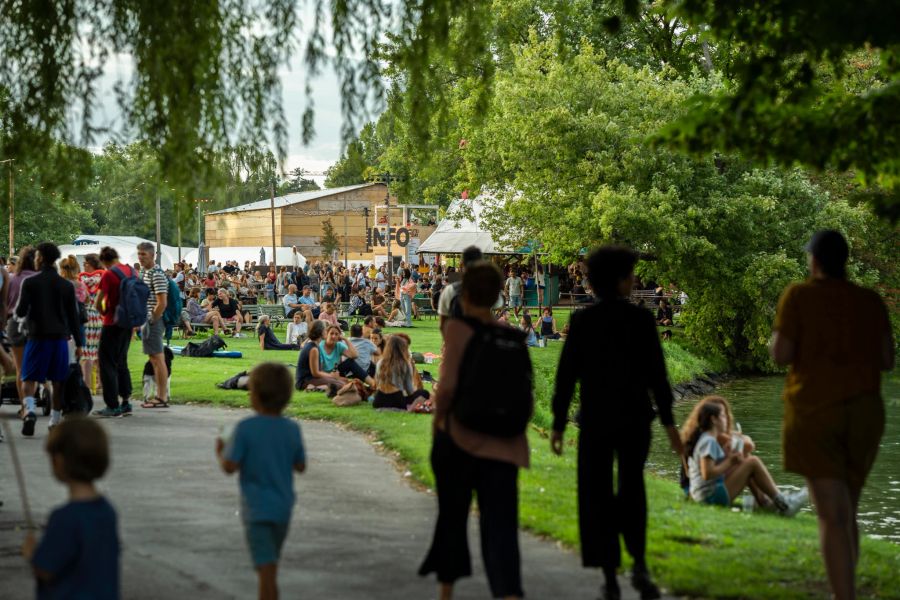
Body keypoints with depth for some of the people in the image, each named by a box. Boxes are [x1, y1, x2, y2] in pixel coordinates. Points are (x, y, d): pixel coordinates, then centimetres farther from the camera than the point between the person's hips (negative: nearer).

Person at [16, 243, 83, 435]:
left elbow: (20, 312, -6)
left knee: (29, 379, 3)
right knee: (57, 382, 9)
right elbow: (74, 316, 5)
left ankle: (30, 410, -21)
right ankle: (55, 421, 10)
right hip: (60, 337, 2)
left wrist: (18, 309, 18)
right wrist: (79, 343, 9)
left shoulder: (30, 282, -5)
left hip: (37, 337, -2)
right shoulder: (67, 285, 4)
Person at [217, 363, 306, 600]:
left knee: (267, 570, -6)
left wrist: (221, 452, 2)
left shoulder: (245, 428, -16)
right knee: (271, 564, 24)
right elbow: (300, 466, 6)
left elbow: (229, 466, -18)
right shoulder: (292, 429, -2)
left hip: (257, 510, -5)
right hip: (283, 507, 5)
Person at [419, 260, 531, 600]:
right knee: (500, 524, -1)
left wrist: (438, 416, -1)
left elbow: (448, 384, -18)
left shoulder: (458, 329, -8)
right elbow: (526, 396, 4)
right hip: (504, 445, 3)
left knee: (452, 517, 17)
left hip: (460, 437, -2)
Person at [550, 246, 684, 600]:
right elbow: (656, 373, -6)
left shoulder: (582, 321, -5)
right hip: (635, 419, 0)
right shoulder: (641, 319, -6)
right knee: (632, 489, 18)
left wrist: (558, 424, 3)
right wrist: (668, 422, -1)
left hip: (595, 420, 0)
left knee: (598, 497, 8)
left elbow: (566, 375, -4)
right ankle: (639, 564, 4)